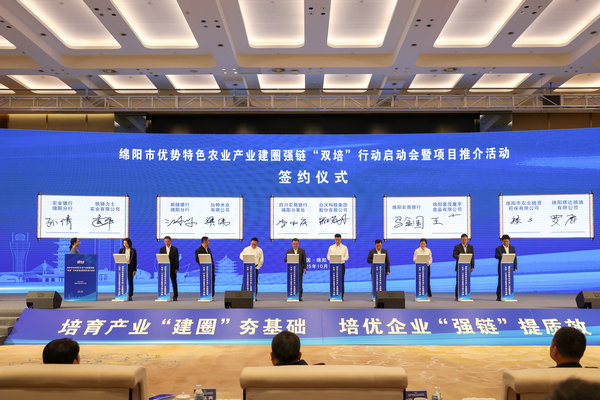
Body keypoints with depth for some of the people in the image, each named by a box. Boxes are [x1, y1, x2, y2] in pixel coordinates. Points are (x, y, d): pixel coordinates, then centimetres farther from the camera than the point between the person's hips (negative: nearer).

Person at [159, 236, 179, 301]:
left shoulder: (174, 249, 2)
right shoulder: (162, 249, 9)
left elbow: (176, 259, 0)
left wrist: (176, 268, -7)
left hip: (172, 268, -2)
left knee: (174, 282, 2)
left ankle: (175, 296, 8)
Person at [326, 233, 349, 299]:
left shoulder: (344, 248, 6)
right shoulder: (331, 247, 10)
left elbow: (346, 257, 1)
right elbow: (328, 256, 8)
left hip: (341, 265, -1)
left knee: (341, 281, -2)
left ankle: (341, 296, 2)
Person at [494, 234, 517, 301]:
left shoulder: (512, 248, 13)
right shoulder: (498, 248, 1)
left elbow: (515, 257, 12)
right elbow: (496, 256, -14)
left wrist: (515, 267, 5)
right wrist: (500, 255, -36)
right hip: (502, 267, -3)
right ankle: (498, 296, 1)